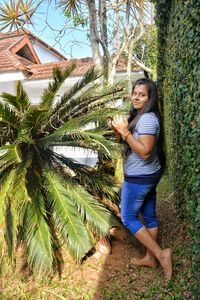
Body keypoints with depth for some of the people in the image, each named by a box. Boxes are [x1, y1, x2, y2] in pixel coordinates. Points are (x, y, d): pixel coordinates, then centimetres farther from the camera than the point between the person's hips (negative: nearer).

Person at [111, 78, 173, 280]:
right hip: (148, 175, 10)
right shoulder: (140, 116, 10)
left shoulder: (147, 118, -21)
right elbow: (133, 144, 16)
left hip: (139, 178, -10)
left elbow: (145, 152, -26)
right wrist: (120, 131, 1)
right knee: (149, 216, 17)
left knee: (128, 218, 4)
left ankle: (161, 254, 10)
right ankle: (150, 258, 33)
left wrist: (125, 132, -25)